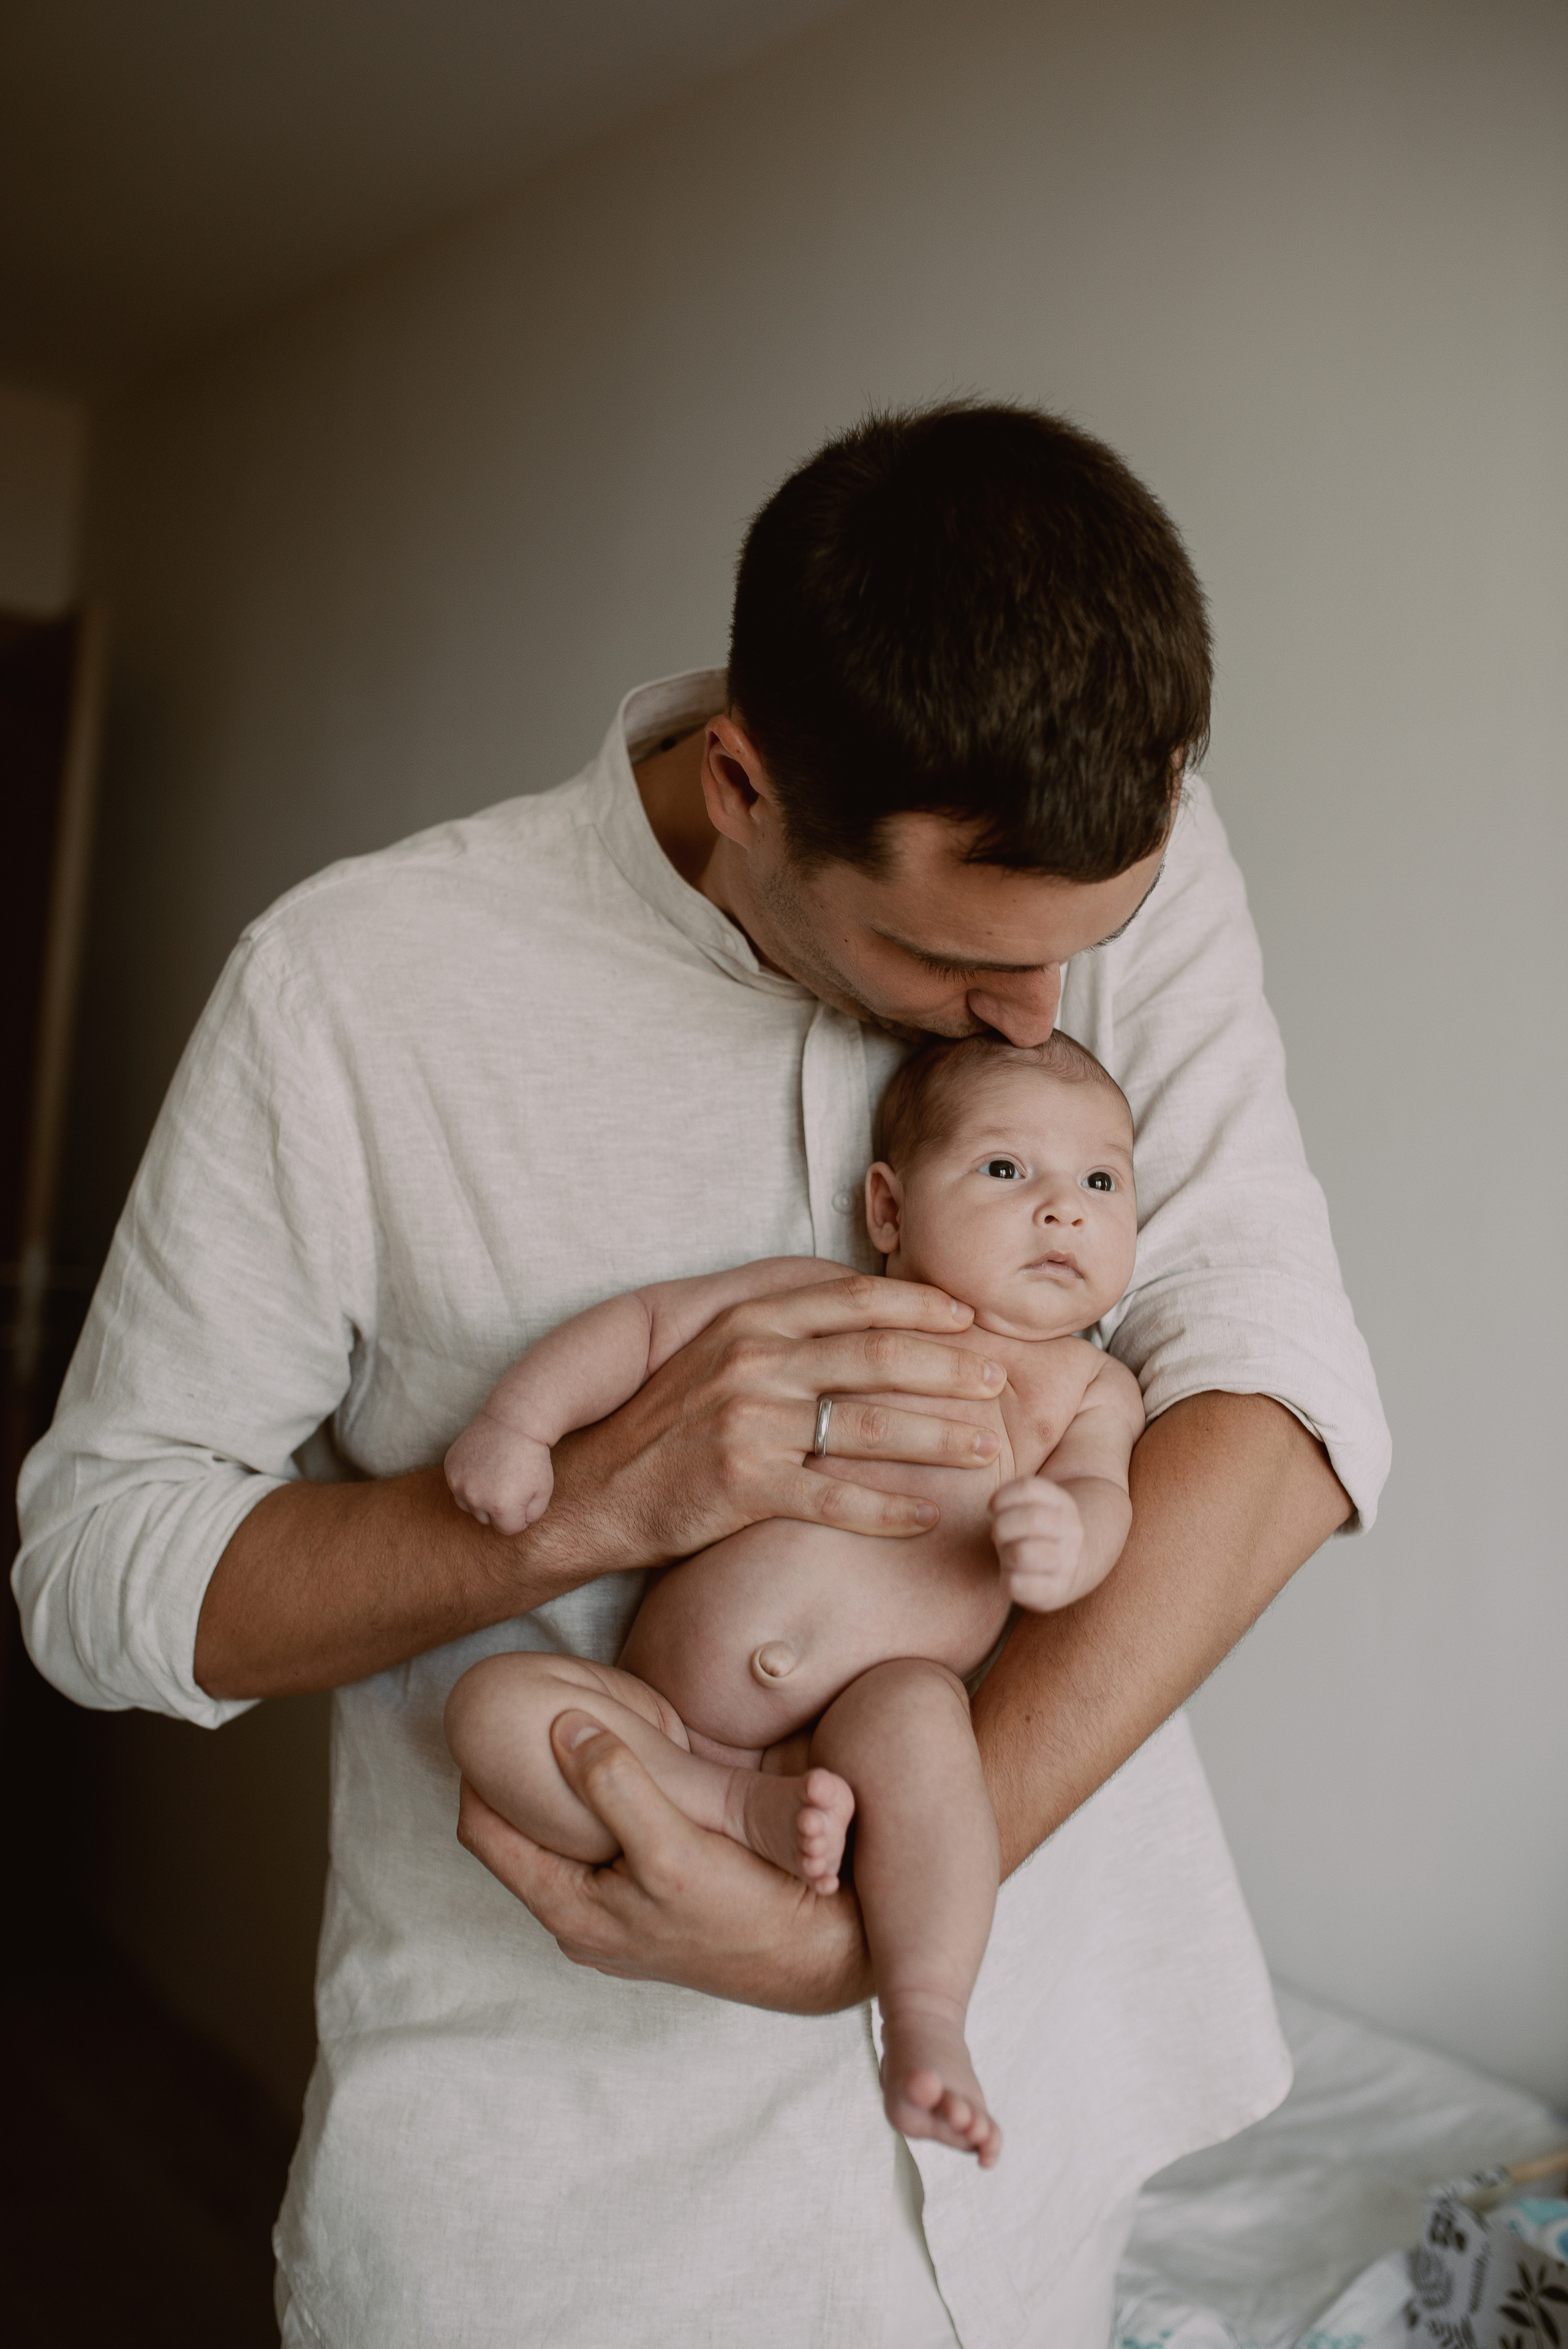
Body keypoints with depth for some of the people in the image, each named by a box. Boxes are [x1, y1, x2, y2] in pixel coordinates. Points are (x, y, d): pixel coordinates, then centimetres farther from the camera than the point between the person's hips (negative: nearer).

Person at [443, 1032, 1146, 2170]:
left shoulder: (1085, 1386, 10)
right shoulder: (811, 1301, 8)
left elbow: (1101, 1493, -5)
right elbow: (647, 1323, 10)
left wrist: (1067, 1536, -30)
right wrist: (519, 1421, -4)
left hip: (861, 1744, -2)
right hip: (664, 1727, 2)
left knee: (913, 1705, -35)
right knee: (493, 1701, -19)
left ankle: (926, 2018, -27)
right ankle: (743, 1812, -22)